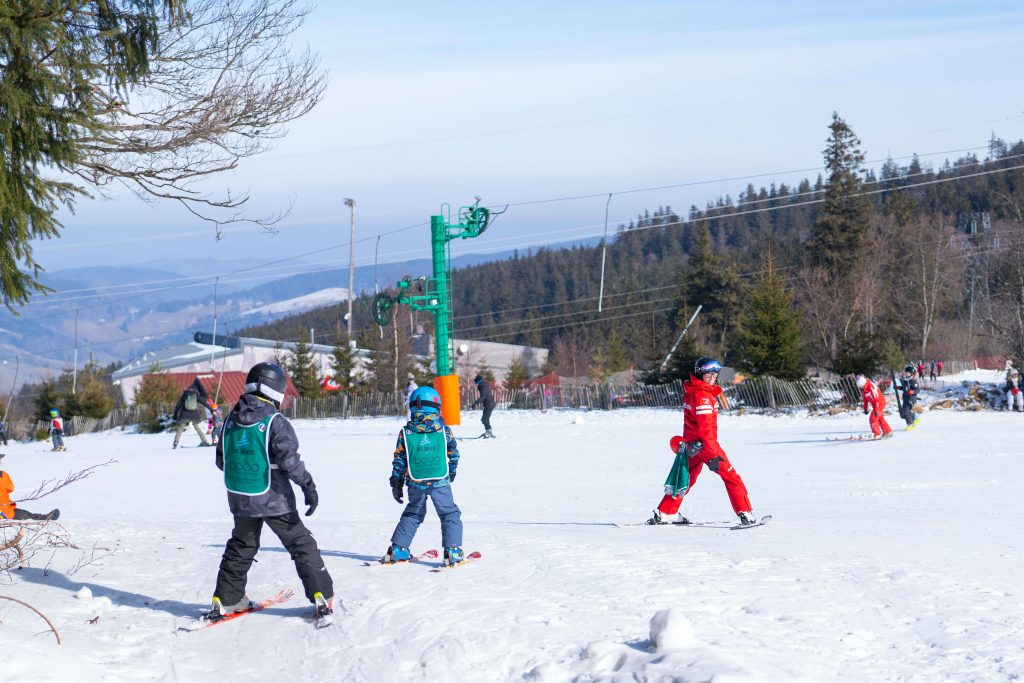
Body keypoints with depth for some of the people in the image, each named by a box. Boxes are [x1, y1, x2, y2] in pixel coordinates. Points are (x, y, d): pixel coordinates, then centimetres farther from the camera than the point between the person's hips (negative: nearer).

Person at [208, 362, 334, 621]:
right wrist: (308, 486, -16)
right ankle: (322, 598, 7)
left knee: (241, 546, 21)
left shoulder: (231, 420, 2)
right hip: (273, 499, -5)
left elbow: (221, 460, 11)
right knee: (301, 544, 7)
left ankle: (226, 600, 21)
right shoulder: (275, 421, -16)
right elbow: (289, 459, -22)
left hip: (240, 499, 5)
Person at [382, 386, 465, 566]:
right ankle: (453, 551, -3)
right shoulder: (444, 430, -3)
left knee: (412, 514, 20)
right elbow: (453, 454, 8)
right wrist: (452, 471, 26)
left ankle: (398, 549, 19)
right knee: (450, 514, 8)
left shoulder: (406, 433, 0)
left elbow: (399, 460, 3)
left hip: (415, 483, 3)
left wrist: (396, 483, 13)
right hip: (440, 481, -3)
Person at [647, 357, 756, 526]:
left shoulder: (691, 390, 10)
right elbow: (705, 428, -24)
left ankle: (665, 513, 21)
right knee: (731, 476, -3)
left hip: (691, 444, 9)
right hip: (703, 444, -9)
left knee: (687, 479, 20)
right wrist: (713, 455, -25)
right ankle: (746, 513, -6)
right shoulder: (702, 396, -19)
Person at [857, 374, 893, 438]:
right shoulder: (862, 389, -1)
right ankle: (888, 432, 32)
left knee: (873, 418, -13)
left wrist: (876, 410, -29)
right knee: (880, 418, 19)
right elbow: (865, 399, 12)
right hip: (875, 404, 9)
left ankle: (877, 434, -8)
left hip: (880, 403, -9)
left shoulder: (871, 386, -28)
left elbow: (876, 399, -28)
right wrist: (865, 409, 12)